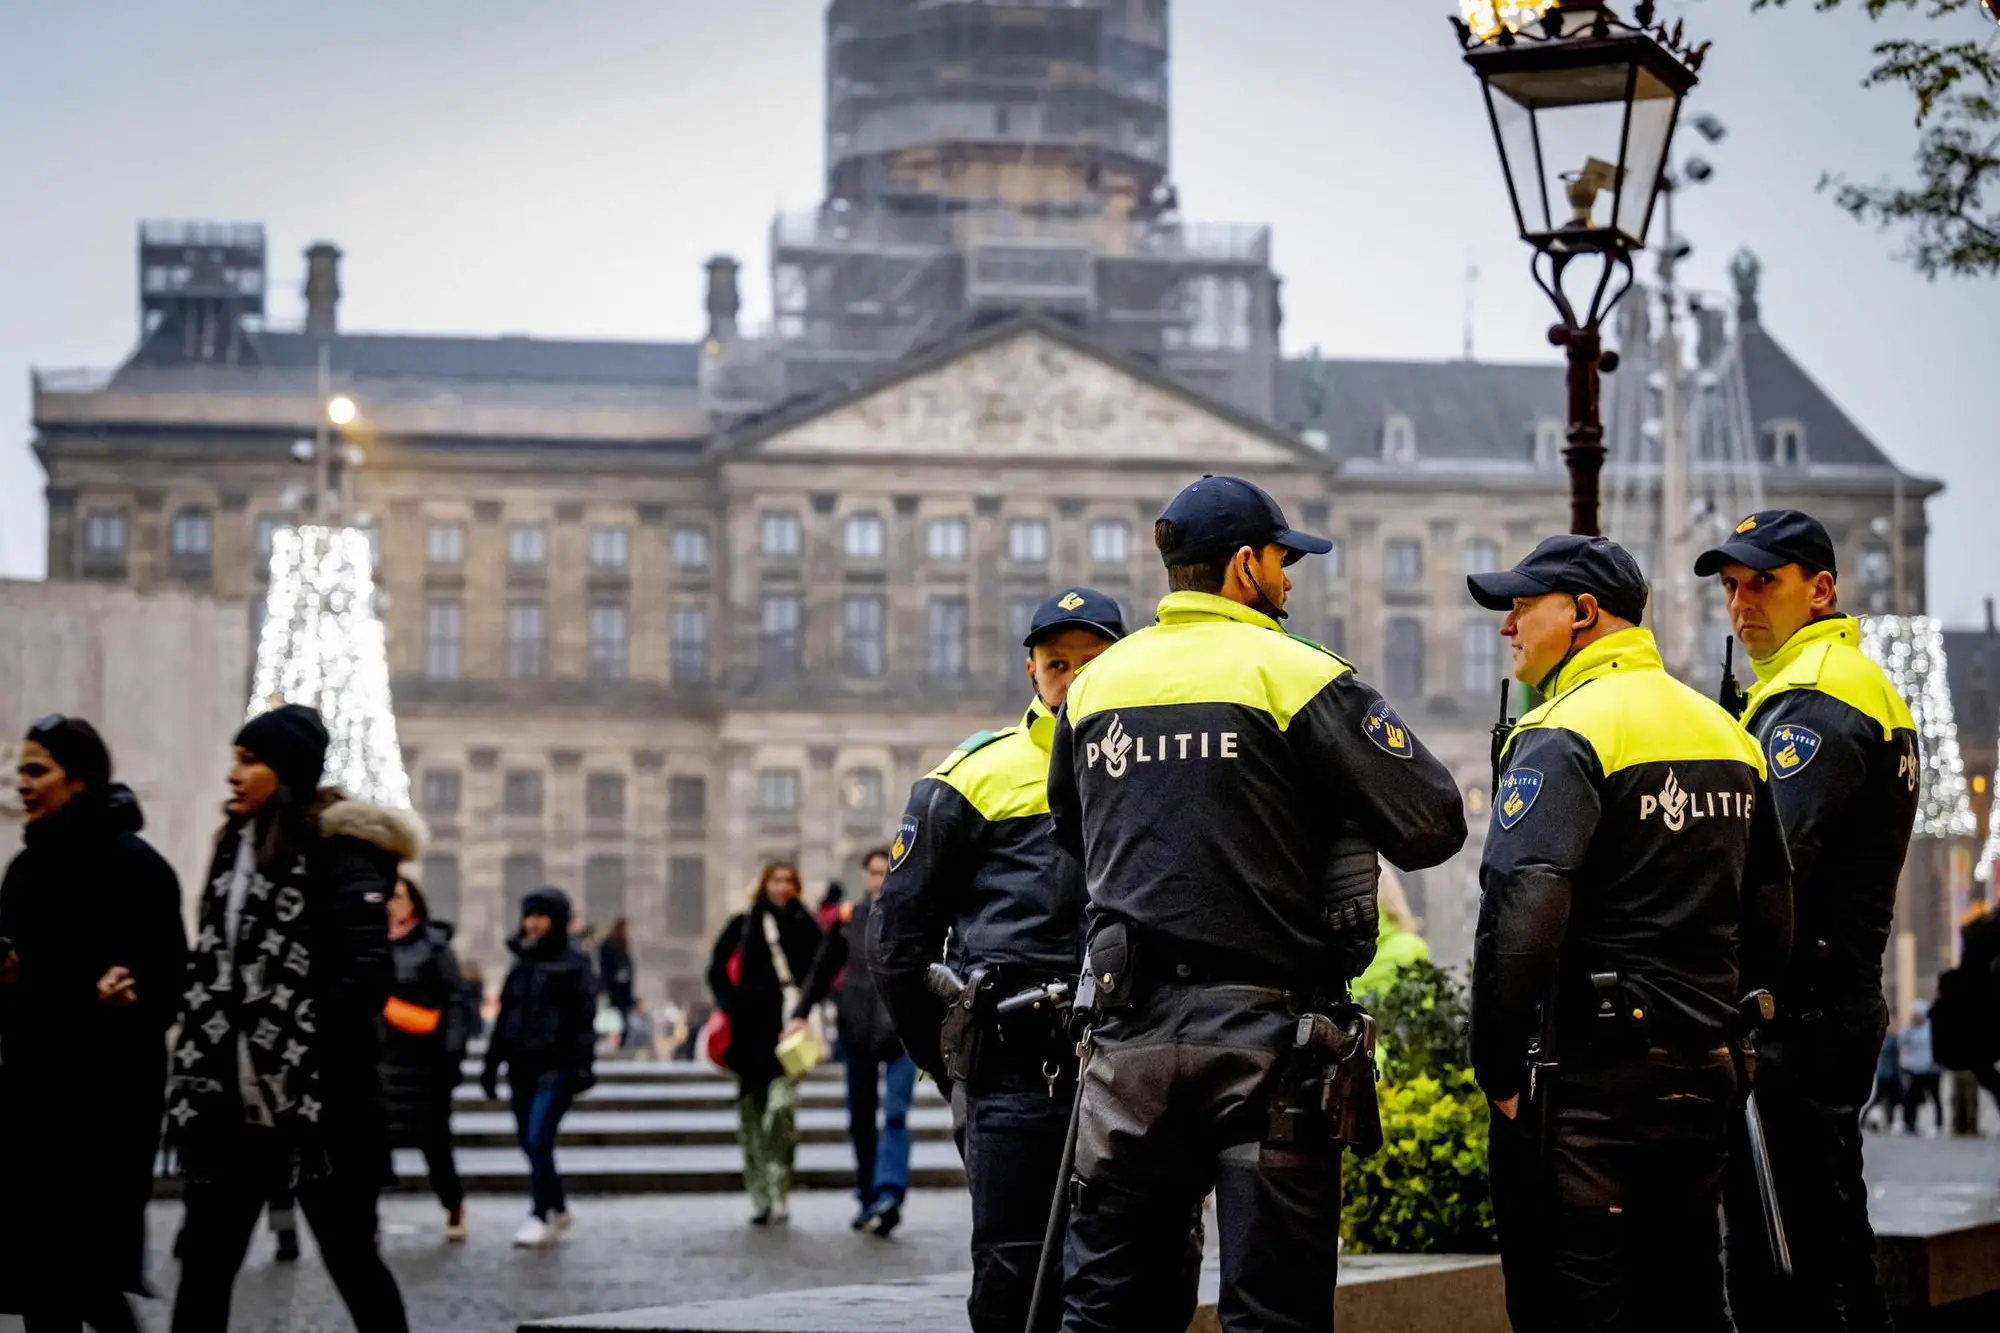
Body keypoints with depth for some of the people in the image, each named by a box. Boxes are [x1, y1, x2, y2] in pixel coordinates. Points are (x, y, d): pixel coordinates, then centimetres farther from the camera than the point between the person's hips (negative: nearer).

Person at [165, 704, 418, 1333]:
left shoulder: (335, 852, -9)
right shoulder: (240, 847, 14)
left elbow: (367, 973, -17)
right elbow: (214, 973, 17)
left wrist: (310, 1058, -14)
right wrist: (201, 1074, 10)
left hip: (318, 1102, -7)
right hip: (238, 1102, 7)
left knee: (349, 1256, 3)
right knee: (205, 1264, 5)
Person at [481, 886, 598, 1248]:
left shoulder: (572, 961, -3)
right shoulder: (522, 961, 15)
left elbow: (584, 1015, -9)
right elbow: (505, 1015, 18)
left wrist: (582, 1065, -18)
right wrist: (492, 1064, 16)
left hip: (555, 1065, -6)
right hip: (522, 1064, 6)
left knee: (538, 1139, -15)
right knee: (530, 1141, 8)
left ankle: (542, 1215, -7)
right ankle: (557, 1210, 21)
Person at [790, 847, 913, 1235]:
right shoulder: (848, 918, 9)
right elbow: (822, 969, 13)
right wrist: (801, 1013, 5)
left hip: (902, 1028, -3)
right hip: (857, 1028, 3)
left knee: (895, 1114, -14)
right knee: (861, 1118, 7)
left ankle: (889, 1196, -23)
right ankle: (867, 1198, 14)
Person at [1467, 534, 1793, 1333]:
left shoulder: (1563, 734, -13)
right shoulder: (1724, 730, 14)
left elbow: (1521, 919, -23)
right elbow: (1770, 923, 18)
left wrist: (1499, 1069, -15)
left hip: (1587, 1078, -8)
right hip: (1702, 1075, 8)